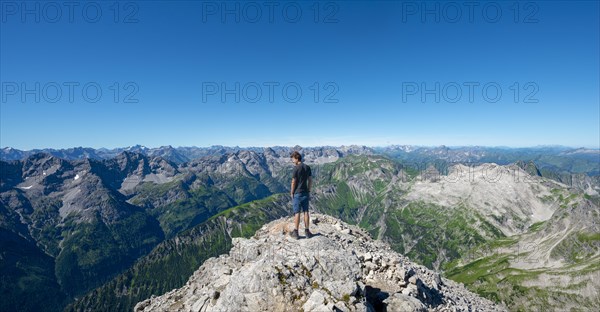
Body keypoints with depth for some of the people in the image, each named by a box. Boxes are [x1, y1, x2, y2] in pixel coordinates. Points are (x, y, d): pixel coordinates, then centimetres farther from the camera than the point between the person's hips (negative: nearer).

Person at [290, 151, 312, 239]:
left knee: (297, 213, 1)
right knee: (306, 212, 10)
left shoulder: (296, 168, -14)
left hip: (297, 193, -5)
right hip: (305, 193, 5)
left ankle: (296, 232, 9)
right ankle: (307, 231, 16)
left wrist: (291, 193, -2)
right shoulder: (307, 167, 5)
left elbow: (293, 182, -13)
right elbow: (310, 180, 9)